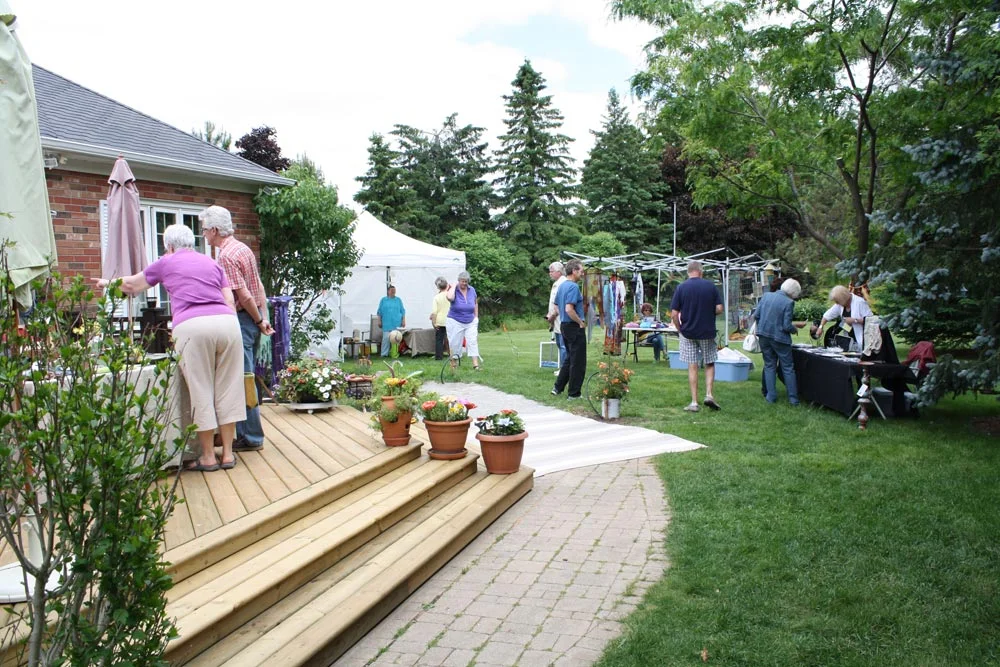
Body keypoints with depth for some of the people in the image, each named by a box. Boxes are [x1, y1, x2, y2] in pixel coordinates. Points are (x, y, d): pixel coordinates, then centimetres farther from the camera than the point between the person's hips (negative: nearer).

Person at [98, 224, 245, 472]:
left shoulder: (166, 263, 18)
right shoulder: (212, 263, 26)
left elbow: (131, 285, 34)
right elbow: (230, 300, 16)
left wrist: (108, 283, 53)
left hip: (191, 326, -3)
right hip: (227, 321, 3)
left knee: (201, 392, 3)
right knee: (227, 389, 7)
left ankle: (208, 457, 10)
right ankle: (228, 454, 12)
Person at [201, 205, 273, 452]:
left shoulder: (226, 256, -16)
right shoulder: (243, 248, 14)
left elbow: (244, 296, -19)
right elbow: (259, 288, 15)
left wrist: (259, 322, -7)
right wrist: (264, 318, 14)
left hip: (241, 320, -10)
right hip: (253, 319, 10)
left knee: (242, 379, -3)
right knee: (246, 377, 15)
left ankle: (251, 437, 3)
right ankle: (247, 431, 24)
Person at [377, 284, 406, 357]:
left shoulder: (398, 300, 11)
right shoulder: (383, 300, 9)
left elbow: (402, 311, 10)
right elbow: (379, 311, 10)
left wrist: (403, 321, 4)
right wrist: (379, 321, 4)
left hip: (396, 323, 1)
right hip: (386, 323, -1)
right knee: (386, 338, -9)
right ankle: (384, 353, -5)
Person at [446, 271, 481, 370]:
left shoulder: (472, 290, 1)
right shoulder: (454, 290, -12)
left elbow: (475, 303, 15)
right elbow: (449, 297, -37)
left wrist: (476, 317, 10)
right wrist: (454, 285, -23)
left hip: (470, 322, 3)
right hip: (455, 322, -3)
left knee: (473, 341, -6)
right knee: (455, 343, 3)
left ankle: (475, 364, -8)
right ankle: (454, 362, 18)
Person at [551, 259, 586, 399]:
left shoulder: (561, 286, 12)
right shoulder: (573, 287, -18)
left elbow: (556, 306, 19)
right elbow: (569, 309, -27)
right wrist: (581, 322, -16)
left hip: (564, 325, 10)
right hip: (574, 327, -10)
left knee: (570, 359, 19)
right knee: (578, 362, -1)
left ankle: (558, 388, 20)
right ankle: (574, 393, 5)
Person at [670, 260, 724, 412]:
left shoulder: (681, 288, -5)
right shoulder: (710, 286, -3)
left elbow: (674, 315, -8)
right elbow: (719, 309, -4)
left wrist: (680, 330, 8)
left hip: (688, 333, 0)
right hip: (707, 332, 0)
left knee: (692, 367, 5)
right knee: (709, 364, 16)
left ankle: (694, 402, 6)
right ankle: (709, 394, 1)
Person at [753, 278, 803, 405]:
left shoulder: (766, 296, 0)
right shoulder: (789, 303, -15)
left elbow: (756, 315, 3)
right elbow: (787, 326, -16)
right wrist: (794, 329, 4)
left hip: (764, 335, 5)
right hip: (779, 337, -5)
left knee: (769, 365, 14)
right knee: (788, 368, 8)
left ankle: (771, 396, 13)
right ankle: (793, 398, 11)